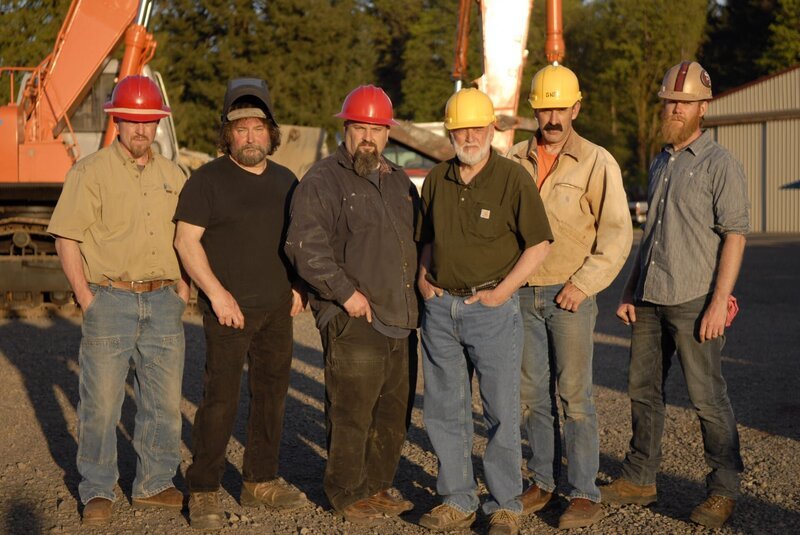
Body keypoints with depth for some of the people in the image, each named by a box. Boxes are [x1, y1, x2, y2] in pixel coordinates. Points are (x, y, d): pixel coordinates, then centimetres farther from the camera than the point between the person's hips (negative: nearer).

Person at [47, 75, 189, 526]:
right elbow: (66, 239, -5)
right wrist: (86, 299, -10)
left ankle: (154, 485, 22)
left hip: (163, 302, 4)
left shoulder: (173, 176, 12)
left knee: (165, 401, 8)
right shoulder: (91, 172, -2)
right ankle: (98, 492, 12)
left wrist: (183, 287, 9)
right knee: (101, 401, -1)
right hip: (110, 300, -4)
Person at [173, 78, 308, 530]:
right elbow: (186, 240, -8)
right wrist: (217, 293, -15)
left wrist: (298, 286, 10)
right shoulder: (208, 180, -4)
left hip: (277, 309, 6)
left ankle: (261, 482, 23)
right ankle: (204, 491, 4)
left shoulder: (286, 182, 12)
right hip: (230, 309, -6)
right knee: (221, 399, -6)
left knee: (272, 395, 11)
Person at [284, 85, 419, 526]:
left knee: (393, 412, 14)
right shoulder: (324, 181, -7)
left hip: (398, 319, 8)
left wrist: (418, 284, 15)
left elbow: (417, 238, 29)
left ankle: (378, 485, 29)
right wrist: (347, 292, -18)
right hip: (352, 321, -7)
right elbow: (305, 245, -17)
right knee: (352, 412, -4)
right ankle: (348, 495, 11)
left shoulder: (398, 182, 17)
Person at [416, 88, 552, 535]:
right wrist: (423, 276, 5)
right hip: (440, 307, 5)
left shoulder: (512, 178, -7)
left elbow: (540, 244, -7)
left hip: (491, 307, -5)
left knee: (502, 411, 1)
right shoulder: (437, 179, 9)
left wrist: (503, 291, -11)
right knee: (445, 410, 10)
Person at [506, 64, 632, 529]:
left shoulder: (597, 162, -3)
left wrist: (584, 283, -12)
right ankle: (544, 480, 21)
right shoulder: (516, 160, 9)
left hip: (570, 294, -4)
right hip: (524, 294, 4)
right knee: (532, 393, 9)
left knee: (575, 394, -4)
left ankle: (585, 494, 2)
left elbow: (617, 233, -5)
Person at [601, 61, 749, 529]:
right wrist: (629, 291, 16)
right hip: (649, 300, 8)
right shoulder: (660, 164, 17)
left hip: (694, 301, -7)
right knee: (643, 391, 12)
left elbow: (734, 236, -12)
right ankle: (640, 479, 23)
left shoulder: (721, 165, -6)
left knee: (708, 398, -3)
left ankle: (724, 490, 9)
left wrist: (719, 302, -19)